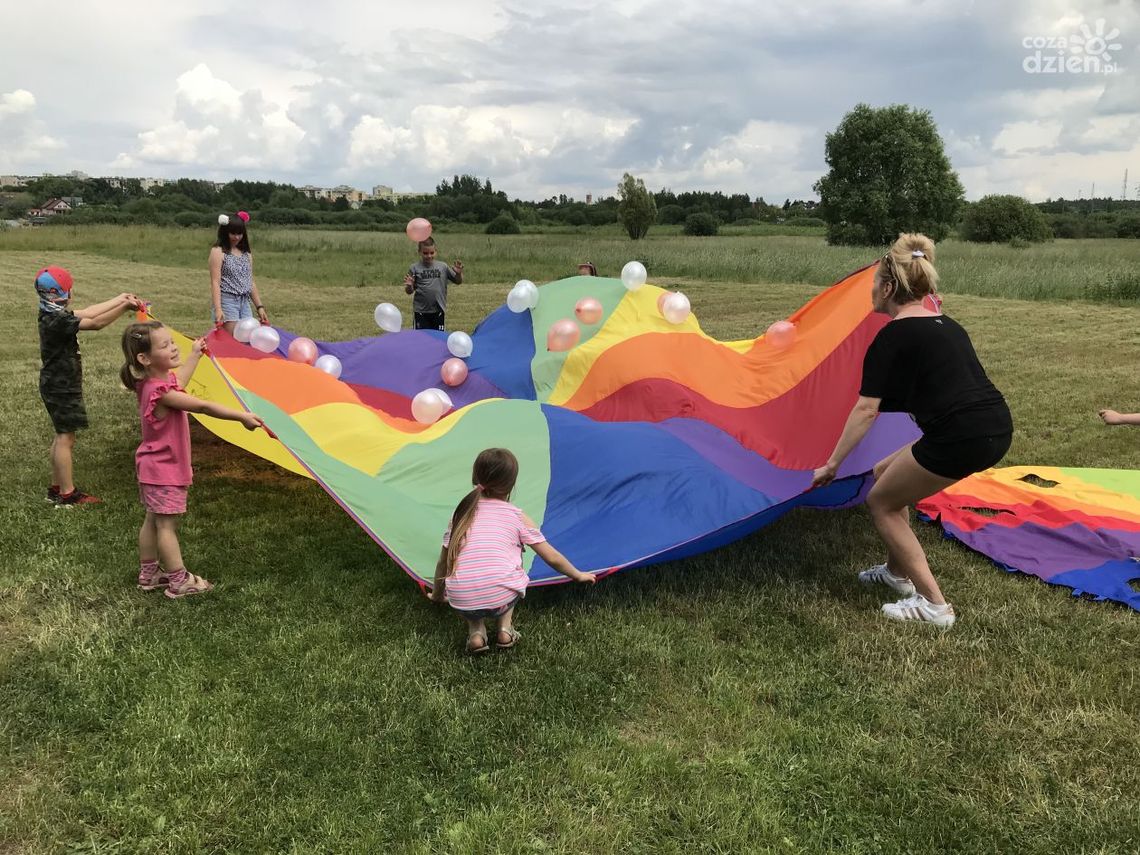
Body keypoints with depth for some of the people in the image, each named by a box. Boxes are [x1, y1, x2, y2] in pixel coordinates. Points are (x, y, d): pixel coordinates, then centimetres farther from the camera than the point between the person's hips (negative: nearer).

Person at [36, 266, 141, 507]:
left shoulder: (53, 314, 6)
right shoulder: (57, 321, -23)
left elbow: (86, 312, 13)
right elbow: (96, 323, -27)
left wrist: (118, 299, 15)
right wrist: (124, 306, -24)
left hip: (57, 385, 10)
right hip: (61, 387, -10)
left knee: (62, 436, 18)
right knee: (66, 438, -4)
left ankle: (56, 487, 26)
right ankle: (67, 495, 2)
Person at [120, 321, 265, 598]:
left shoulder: (154, 382, 1)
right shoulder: (161, 392, -29)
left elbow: (178, 382, 24)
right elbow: (204, 407, -31)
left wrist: (195, 354, 36)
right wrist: (242, 417, -29)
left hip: (155, 466, 10)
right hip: (165, 470, -10)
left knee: (153, 521, 18)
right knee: (167, 525, -1)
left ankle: (148, 574, 29)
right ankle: (179, 582, 7)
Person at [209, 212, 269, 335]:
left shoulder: (247, 254, 15)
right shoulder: (218, 251, -2)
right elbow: (215, 282, -10)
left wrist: (259, 307, 14)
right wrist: (218, 309, -21)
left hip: (245, 303, 6)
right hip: (227, 301, -6)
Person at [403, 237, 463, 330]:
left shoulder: (443, 267, 2)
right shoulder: (414, 268, 0)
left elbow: (458, 281, 7)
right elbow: (409, 291, 3)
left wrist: (459, 273, -14)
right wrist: (409, 286, -19)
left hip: (438, 310, 1)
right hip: (421, 311, -1)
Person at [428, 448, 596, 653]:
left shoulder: (462, 513, 15)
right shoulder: (518, 517, 10)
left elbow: (443, 563, 24)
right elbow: (552, 558, 16)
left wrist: (437, 595, 42)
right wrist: (579, 576, 34)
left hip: (461, 602, 1)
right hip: (502, 598, 0)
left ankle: (475, 632, 12)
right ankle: (504, 628, 17)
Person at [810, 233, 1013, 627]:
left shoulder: (893, 335, -4)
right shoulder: (946, 325, 20)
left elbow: (866, 410, -5)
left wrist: (831, 465, 2)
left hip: (962, 438, -8)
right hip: (996, 428, 8)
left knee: (881, 503, 11)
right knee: (887, 474, 24)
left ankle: (933, 604, 11)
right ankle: (899, 572, 36)